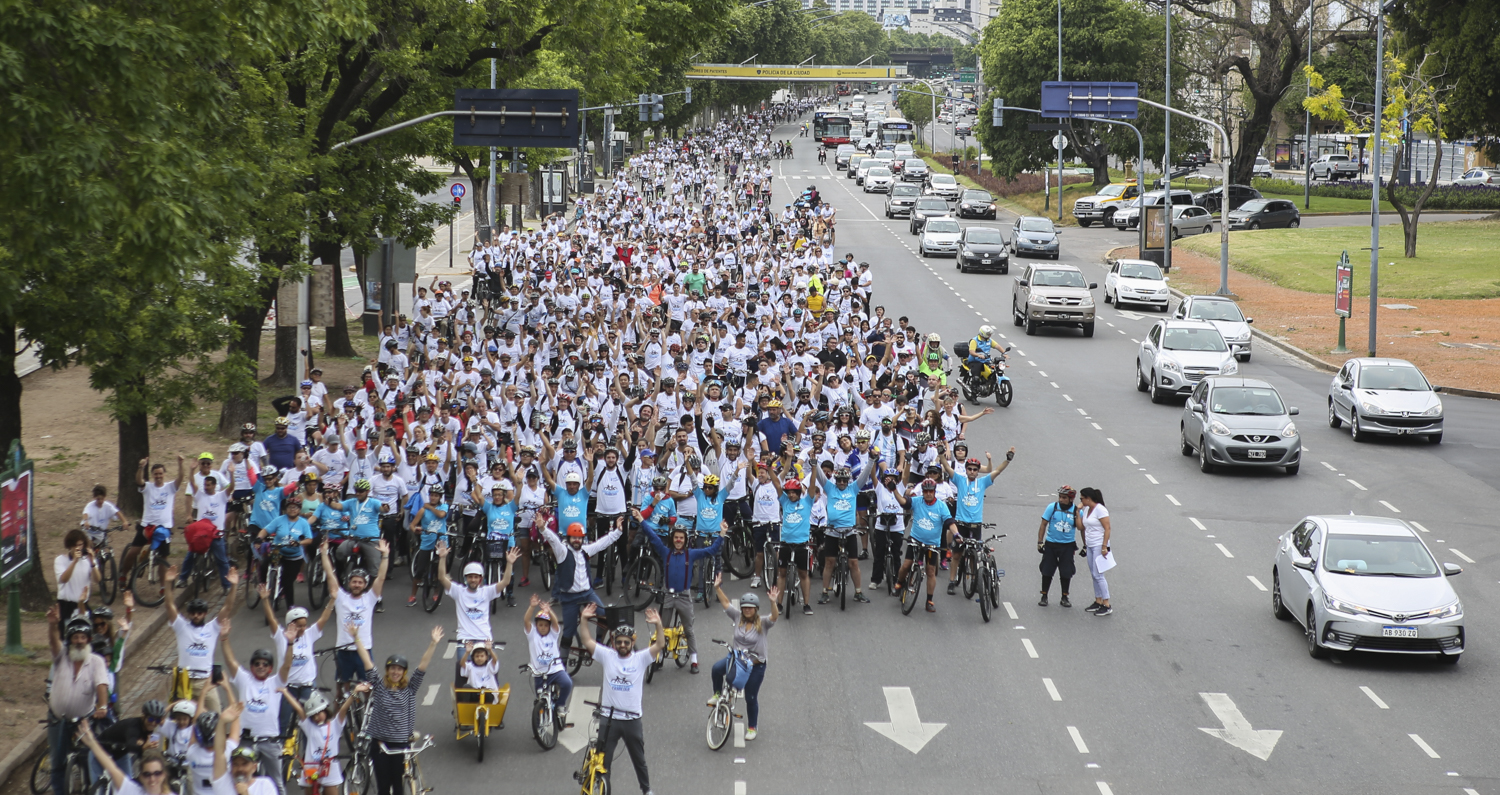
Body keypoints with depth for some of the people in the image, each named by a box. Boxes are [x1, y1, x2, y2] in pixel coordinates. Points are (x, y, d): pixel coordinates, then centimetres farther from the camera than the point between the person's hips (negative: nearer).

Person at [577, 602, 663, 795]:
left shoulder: (640, 658, -2)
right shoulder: (607, 656, 0)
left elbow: (660, 645, -12)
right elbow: (588, 642, -4)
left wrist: (658, 624, -27)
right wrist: (584, 620, -16)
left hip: (632, 719, 0)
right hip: (609, 717, 0)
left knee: (639, 759, 15)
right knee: (603, 759, 6)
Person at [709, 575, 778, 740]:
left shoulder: (763, 623, -11)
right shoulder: (738, 618, 0)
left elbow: (775, 616, -29)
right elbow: (725, 602, 2)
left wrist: (773, 602, -45)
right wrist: (717, 588, -8)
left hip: (755, 665, -3)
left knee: (751, 698, 3)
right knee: (717, 668, -27)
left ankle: (752, 727, 22)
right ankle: (717, 694, -2)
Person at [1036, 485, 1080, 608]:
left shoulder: (1076, 511, -4)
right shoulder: (1052, 507, -5)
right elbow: (1043, 524, 0)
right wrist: (1040, 542, -4)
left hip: (1067, 546, 0)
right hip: (1051, 544, 0)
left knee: (1066, 573, 3)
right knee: (1047, 571, 2)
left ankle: (1064, 598, 18)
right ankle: (1044, 597, 14)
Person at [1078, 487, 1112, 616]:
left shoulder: (1100, 510, -14)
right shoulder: (1086, 509, 11)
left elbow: (1107, 528, -16)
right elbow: (1081, 526, 8)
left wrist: (1104, 547, -20)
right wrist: (1078, 510, 5)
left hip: (1099, 546, -9)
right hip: (1090, 546, 9)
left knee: (1098, 575, -10)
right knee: (1094, 575, 10)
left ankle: (1107, 606, -7)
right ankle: (1098, 602, 17)